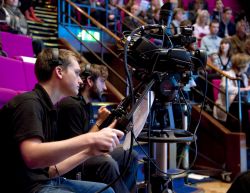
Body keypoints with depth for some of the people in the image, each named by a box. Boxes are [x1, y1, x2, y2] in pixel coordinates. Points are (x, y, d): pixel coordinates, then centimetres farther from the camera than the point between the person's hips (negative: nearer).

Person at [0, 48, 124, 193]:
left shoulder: (48, 108, 13)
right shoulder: (29, 103, -14)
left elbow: (50, 168, 9)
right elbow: (32, 157, -31)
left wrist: (89, 151, 0)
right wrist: (89, 139, -32)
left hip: (48, 181, 9)